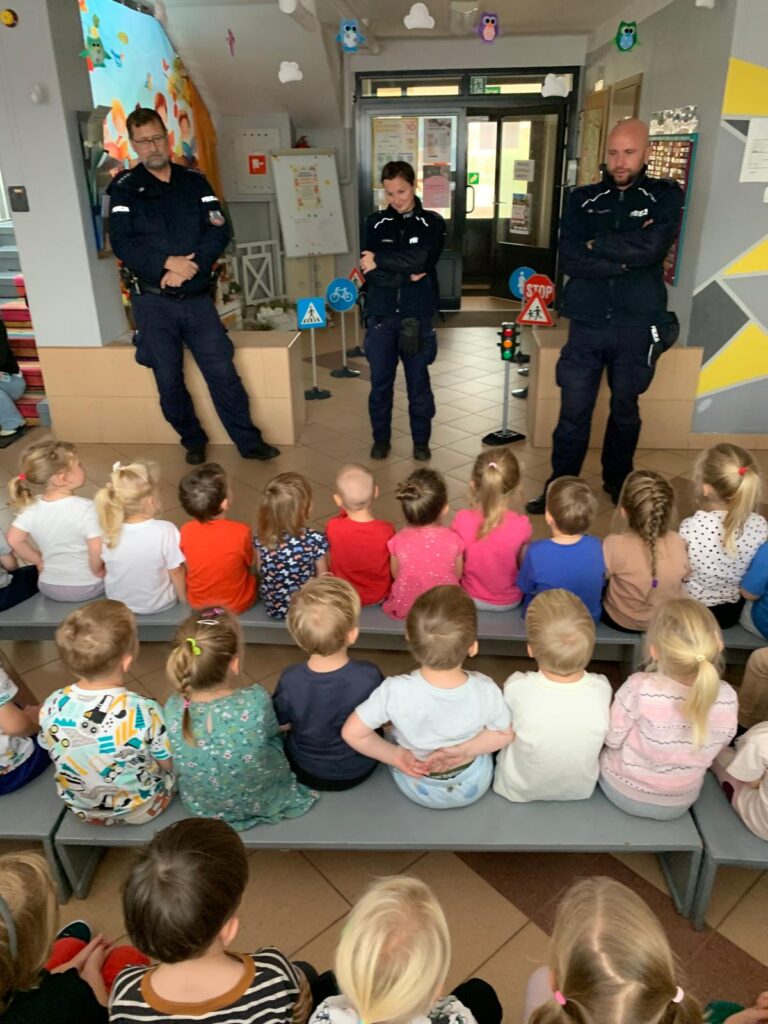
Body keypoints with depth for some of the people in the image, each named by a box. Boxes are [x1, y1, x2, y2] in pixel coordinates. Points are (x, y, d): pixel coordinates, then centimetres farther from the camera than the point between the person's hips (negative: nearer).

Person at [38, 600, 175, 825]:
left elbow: (52, 751, -2)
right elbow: (170, 765, -17)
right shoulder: (144, 711, -35)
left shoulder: (51, 707, -23)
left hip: (81, 809, 4)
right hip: (142, 810, -4)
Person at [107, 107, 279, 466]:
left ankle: (249, 441, 11)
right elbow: (123, 244, -10)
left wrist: (189, 266, -16)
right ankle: (193, 441, 24)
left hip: (197, 298, 1)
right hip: (153, 302, -1)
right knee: (169, 381, 6)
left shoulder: (195, 181, 8)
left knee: (223, 372, 0)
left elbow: (219, 232, -3)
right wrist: (169, 262, -23)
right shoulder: (125, 189, 1)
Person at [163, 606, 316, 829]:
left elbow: (173, 766, -5)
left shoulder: (173, 709, -27)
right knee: (281, 737, 26)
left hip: (200, 807, 3)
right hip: (263, 802, -2)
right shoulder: (256, 701, -34)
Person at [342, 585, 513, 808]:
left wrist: (395, 755, -13)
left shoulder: (395, 691, -34)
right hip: (473, 786, 0)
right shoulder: (485, 691, -31)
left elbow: (352, 732, -23)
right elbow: (504, 735, -13)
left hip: (416, 789, 0)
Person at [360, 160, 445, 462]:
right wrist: (407, 274, -15)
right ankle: (381, 438, 23)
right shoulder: (376, 223, 7)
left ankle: (421, 440, 22)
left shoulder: (432, 223, 2)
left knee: (418, 382, 7)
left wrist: (380, 260, -12)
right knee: (380, 382, 7)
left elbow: (420, 259, -17)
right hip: (381, 316, 2)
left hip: (417, 316, -1)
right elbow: (369, 270, -7)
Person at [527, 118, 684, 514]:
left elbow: (651, 248, -17)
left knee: (625, 409, 14)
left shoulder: (665, 196, 2)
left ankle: (618, 483, 32)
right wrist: (626, 256, -13)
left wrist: (597, 246, -8)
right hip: (586, 325, 1)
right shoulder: (582, 199, 6)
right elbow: (570, 260, -9)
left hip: (638, 327, 0)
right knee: (573, 412, 2)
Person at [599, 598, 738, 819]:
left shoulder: (639, 689, -36)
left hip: (623, 792, -2)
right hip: (679, 804, 3)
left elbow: (612, 740, -19)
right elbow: (717, 747, -5)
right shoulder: (727, 698, -26)